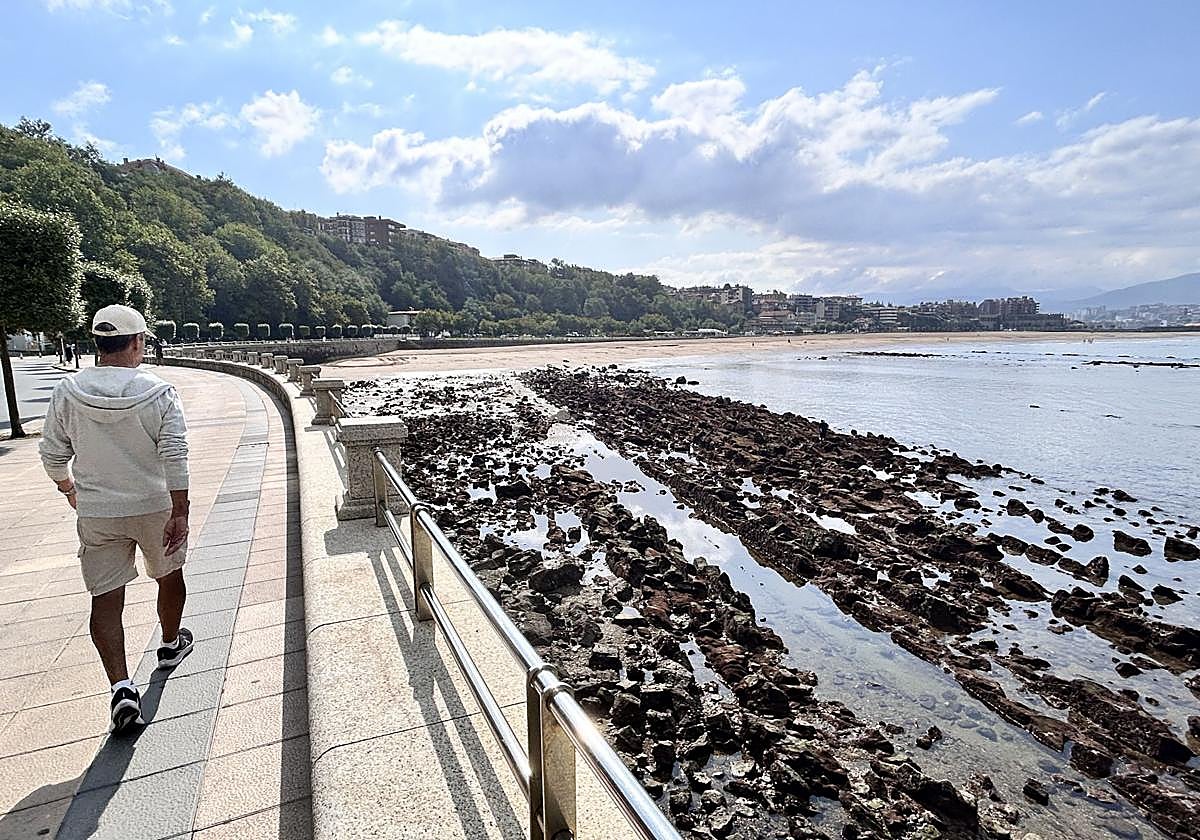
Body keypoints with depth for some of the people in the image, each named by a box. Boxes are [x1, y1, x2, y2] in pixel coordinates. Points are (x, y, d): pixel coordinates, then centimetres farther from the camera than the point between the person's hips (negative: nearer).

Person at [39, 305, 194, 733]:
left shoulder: (67, 392, -5)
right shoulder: (159, 392, -13)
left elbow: (53, 455, 3)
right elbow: (175, 457, -18)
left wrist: (69, 488, 22)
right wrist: (180, 514, -15)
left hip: (96, 514, 2)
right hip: (155, 507, -1)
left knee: (105, 600, 6)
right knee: (169, 576, 21)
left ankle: (121, 687, -4)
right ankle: (171, 645, 41)